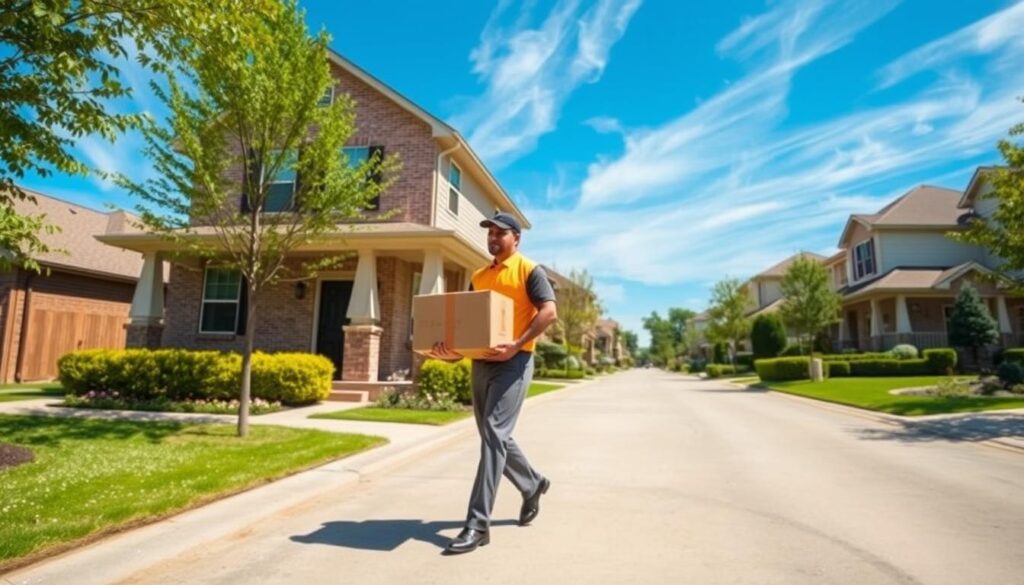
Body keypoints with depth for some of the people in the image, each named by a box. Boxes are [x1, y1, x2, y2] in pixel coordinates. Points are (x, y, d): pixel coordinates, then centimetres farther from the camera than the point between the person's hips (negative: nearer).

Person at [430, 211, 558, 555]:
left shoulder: (528, 271, -2)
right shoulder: (479, 277, 18)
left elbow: (549, 312, -12)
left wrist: (516, 345, -23)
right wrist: (452, 348, -2)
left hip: (513, 362, -7)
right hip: (481, 362, 8)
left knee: (494, 434, -13)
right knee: (495, 436, 15)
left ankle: (478, 523, -7)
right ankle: (533, 485, 38)